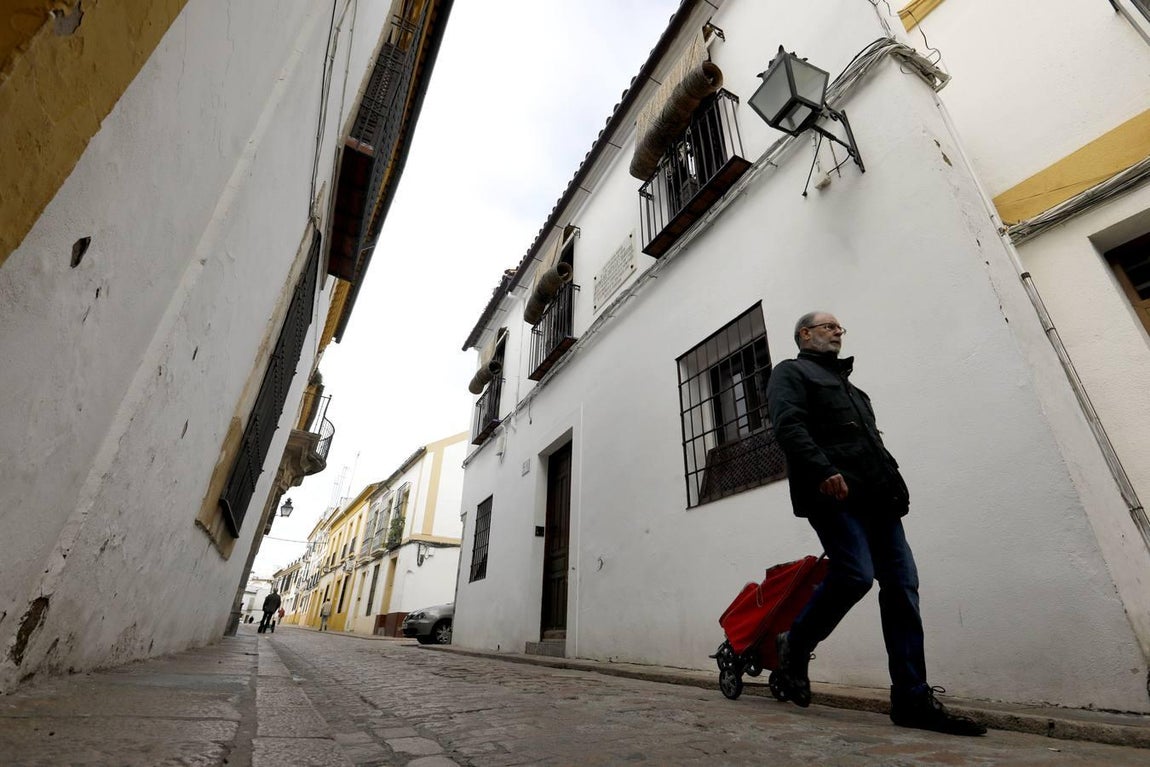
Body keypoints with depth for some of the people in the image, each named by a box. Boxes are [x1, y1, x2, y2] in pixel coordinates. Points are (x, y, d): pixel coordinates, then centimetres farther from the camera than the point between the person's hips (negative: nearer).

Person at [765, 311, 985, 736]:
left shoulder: (845, 382, 33)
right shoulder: (791, 372, 7)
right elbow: (789, 426, -11)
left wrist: (896, 485, 14)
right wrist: (823, 470, -24)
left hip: (875, 495, 9)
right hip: (832, 493, -8)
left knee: (902, 584, 0)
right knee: (855, 574, -20)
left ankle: (912, 698, 6)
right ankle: (794, 646, 4)